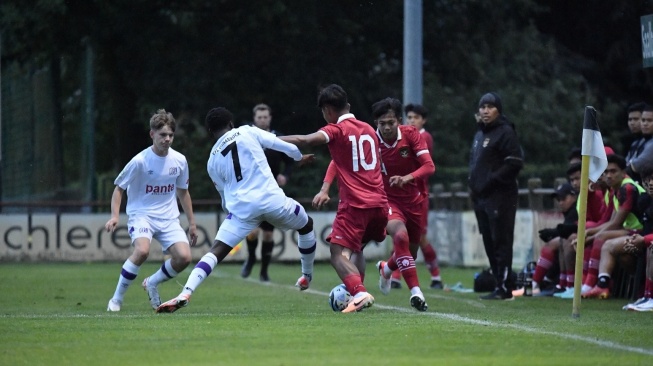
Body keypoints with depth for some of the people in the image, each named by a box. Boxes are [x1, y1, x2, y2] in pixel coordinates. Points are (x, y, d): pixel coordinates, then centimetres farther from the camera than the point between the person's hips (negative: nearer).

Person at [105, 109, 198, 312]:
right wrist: (115, 216, -16)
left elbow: (182, 192, 16)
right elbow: (119, 188, -3)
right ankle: (117, 299, -16)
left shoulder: (179, 161, 1)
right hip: (141, 214, -5)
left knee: (184, 257, -16)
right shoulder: (140, 161, -13)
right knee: (142, 250, -33)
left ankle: (152, 283, 15)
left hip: (168, 217, 5)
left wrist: (192, 222, 18)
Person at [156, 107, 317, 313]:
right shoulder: (247, 132, 7)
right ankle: (307, 276, 42)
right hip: (271, 199, -1)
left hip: (241, 208, 1)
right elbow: (282, 145, 9)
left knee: (216, 251, -4)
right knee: (306, 225, 28)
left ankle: (185, 294, -24)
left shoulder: (212, 161, 15)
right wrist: (299, 157, 29)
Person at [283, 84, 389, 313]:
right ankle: (357, 292, 15)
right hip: (379, 203, 7)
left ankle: (360, 293, -30)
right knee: (356, 248, 25)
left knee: (339, 253, -9)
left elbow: (305, 141, -20)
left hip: (354, 204, -7)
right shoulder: (368, 130, 16)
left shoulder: (337, 130, -4)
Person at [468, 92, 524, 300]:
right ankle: (500, 285, 15)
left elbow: (515, 163, -15)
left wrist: (491, 181, -16)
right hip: (481, 197, 9)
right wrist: (473, 182, 12)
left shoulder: (505, 132, -8)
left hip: (500, 197, -9)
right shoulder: (480, 134, 20)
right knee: (489, 242, 10)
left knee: (501, 242, -9)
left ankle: (504, 288, -9)